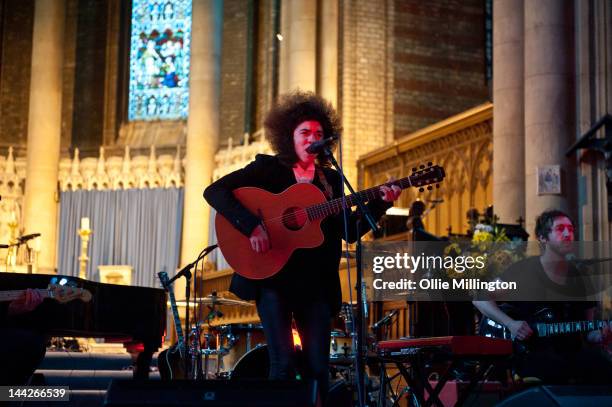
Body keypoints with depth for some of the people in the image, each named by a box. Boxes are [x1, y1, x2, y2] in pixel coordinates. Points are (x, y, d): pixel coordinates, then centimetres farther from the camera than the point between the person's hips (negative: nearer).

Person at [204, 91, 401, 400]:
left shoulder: (331, 180, 14)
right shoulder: (268, 168, 2)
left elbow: (350, 231, 11)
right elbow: (215, 191, -10)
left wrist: (381, 203, -2)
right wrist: (251, 226, -21)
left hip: (316, 282, 4)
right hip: (272, 274, -4)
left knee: (318, 368, -1)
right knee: (283, 364, -13)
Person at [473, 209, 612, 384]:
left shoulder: (579, 276, 13)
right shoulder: (524, 270, 0)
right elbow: (480, 299, 2)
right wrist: (510, 324, -11)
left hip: (569, 350, 4)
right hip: (529, 353, -4)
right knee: (557, 369, -37)